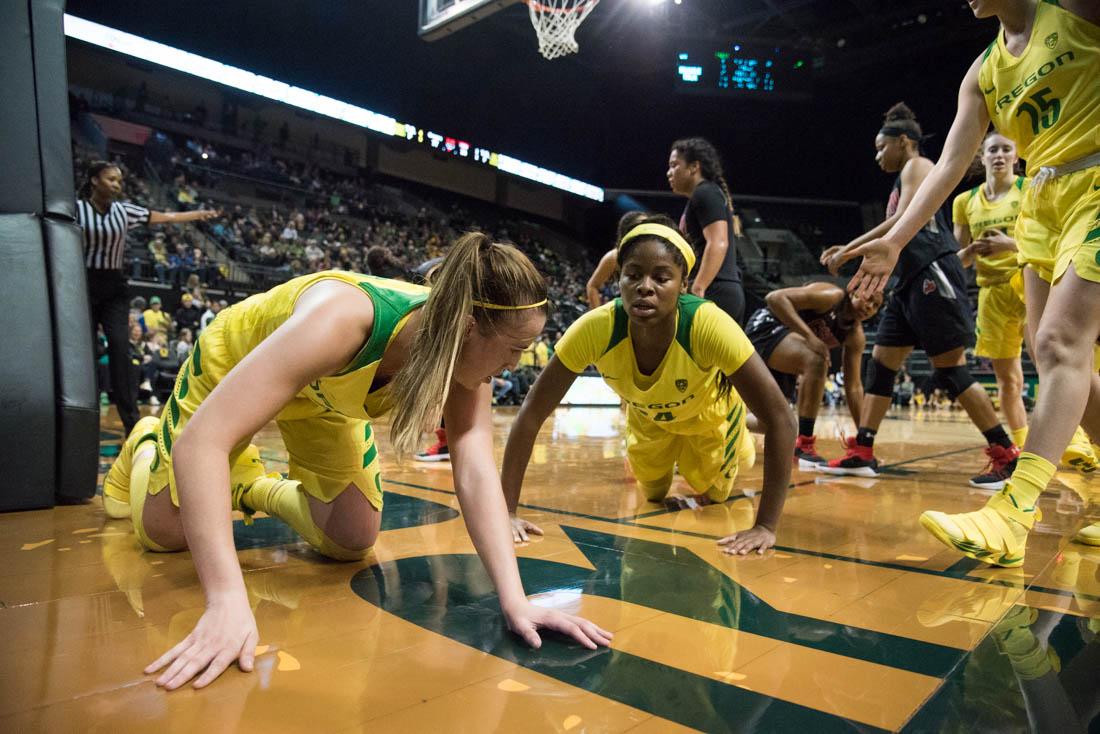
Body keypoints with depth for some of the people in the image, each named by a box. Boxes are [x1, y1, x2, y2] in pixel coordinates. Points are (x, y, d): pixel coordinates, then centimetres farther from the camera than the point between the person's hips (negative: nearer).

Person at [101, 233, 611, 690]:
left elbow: (476, 470, -35)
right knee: (166, 533, 5)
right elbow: (201, 441, -49)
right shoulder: (340, 320, -47)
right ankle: (145, 444, 39)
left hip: (323, 396, 4)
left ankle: (258, 491, 26)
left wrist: (513, 598, -44)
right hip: (231, 366, -4)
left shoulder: (464, 348, -30)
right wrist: (227, 601, -55)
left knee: (352, 542, -2)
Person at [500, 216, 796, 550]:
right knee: (653, 495, 20)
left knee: (713, 495, 17)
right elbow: (531, 414, -32)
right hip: (648, 416, 2)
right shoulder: (595, 328, -38)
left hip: (709, 411, -1)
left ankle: (736, 448, 48)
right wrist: (508, 512, -35)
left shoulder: (709, 325, -43)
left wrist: (765, 526, -40)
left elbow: (780, 418, -38)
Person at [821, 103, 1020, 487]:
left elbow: (903, 223, -16)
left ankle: (1006, 454, 1)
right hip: (911, 279, 10)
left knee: (950, 369, -9)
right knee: (881, 363, 5)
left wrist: (849, 250, -14)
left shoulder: (918, 166, -2)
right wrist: (850, 251, 18)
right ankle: (862, 453, 7)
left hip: (933, 274, -10)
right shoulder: (903, 179, 25)